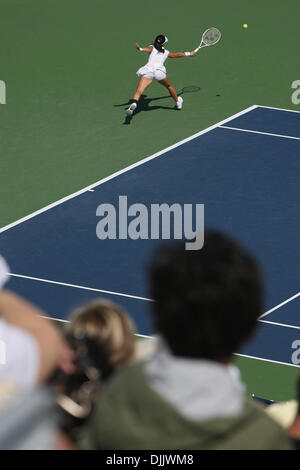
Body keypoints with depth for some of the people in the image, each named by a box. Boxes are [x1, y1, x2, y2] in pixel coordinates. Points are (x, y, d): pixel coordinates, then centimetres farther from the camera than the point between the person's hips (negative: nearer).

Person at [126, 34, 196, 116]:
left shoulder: (152, 48, 20)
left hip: (148, 70, -2)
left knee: (139, 91, -18)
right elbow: (178, 54, 41)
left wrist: (140, 49, -25)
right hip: (159, 71, 2)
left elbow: (148, 49, -5)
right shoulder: (166, 53, 27)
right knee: (169, 86, 30)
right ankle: (177, 102, 47)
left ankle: (134, 103, -45)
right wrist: (189, 53, 57)